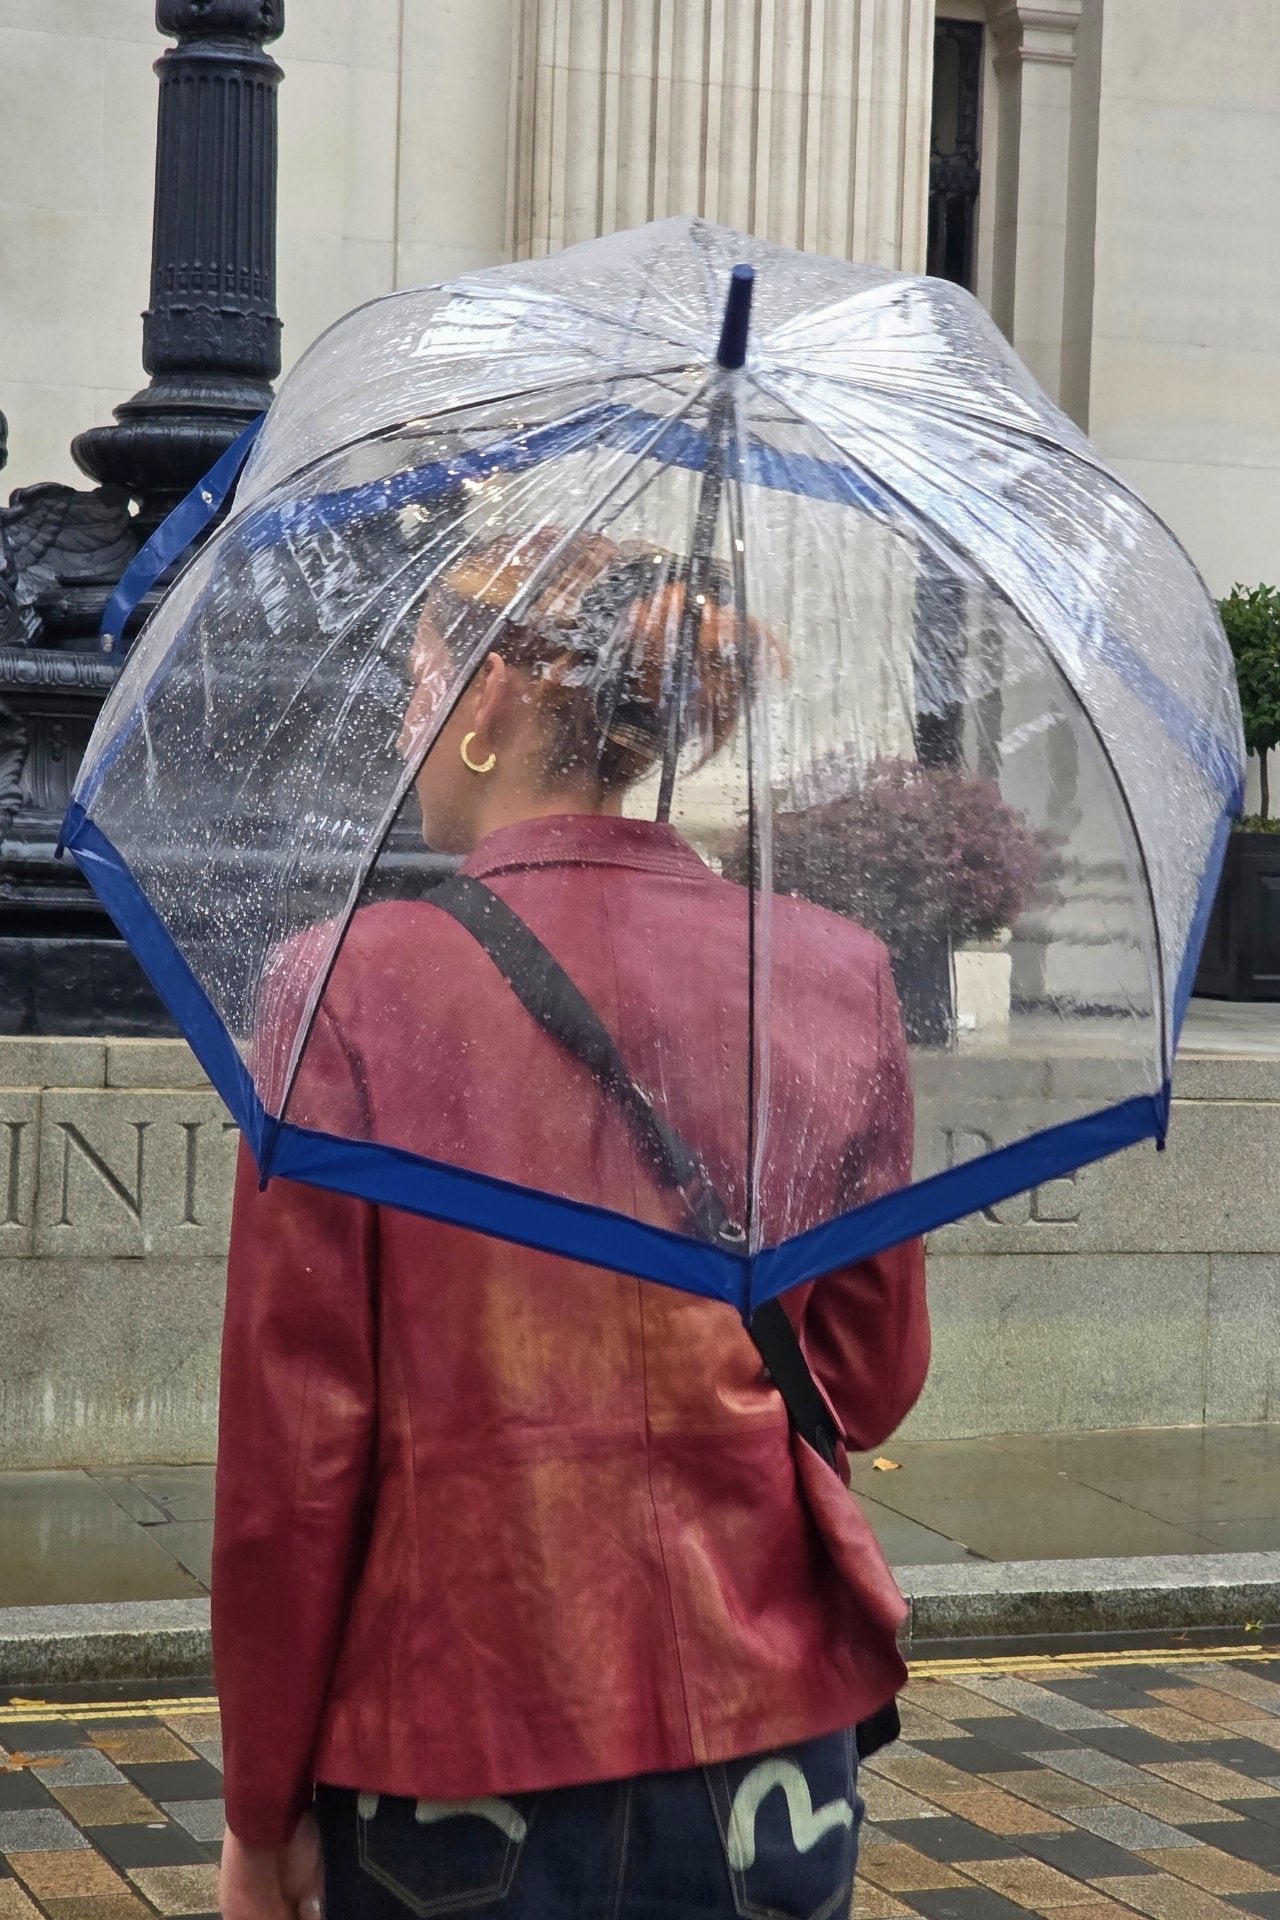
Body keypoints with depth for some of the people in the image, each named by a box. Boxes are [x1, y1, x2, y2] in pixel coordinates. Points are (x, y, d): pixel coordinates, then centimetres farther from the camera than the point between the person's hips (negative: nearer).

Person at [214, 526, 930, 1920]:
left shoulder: (354, 987, -11)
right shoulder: (834, 977, -2)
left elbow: (290, 1443, -9)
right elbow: (871, 1382, 5)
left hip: (455, 1753, -3)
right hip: (763, 1744, 3)